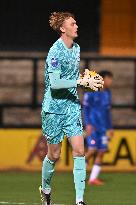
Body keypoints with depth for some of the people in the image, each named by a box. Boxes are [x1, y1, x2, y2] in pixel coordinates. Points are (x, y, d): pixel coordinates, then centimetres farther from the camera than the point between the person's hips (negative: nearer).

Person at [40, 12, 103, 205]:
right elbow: (54, 83, -25)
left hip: (72, 106, 6)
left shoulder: (76, 48, 8)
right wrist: (82, 82, -28)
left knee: (79, 151, -5)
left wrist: (90, 80, 3)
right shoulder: (55, 51, -17)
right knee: (54, 154, 7)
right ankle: (45, 189, 33)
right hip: (54, 108, -6)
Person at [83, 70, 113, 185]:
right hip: (92, 127, -6)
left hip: (103, 127, 6)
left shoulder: (107, 93, 14)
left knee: (102, 151, -2)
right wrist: (88, 124, -17)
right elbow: (85, 108, -8)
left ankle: (93, 178, 1)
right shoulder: (91, 92, -6)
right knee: (92, 150, -15)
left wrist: (110, 128, 19)